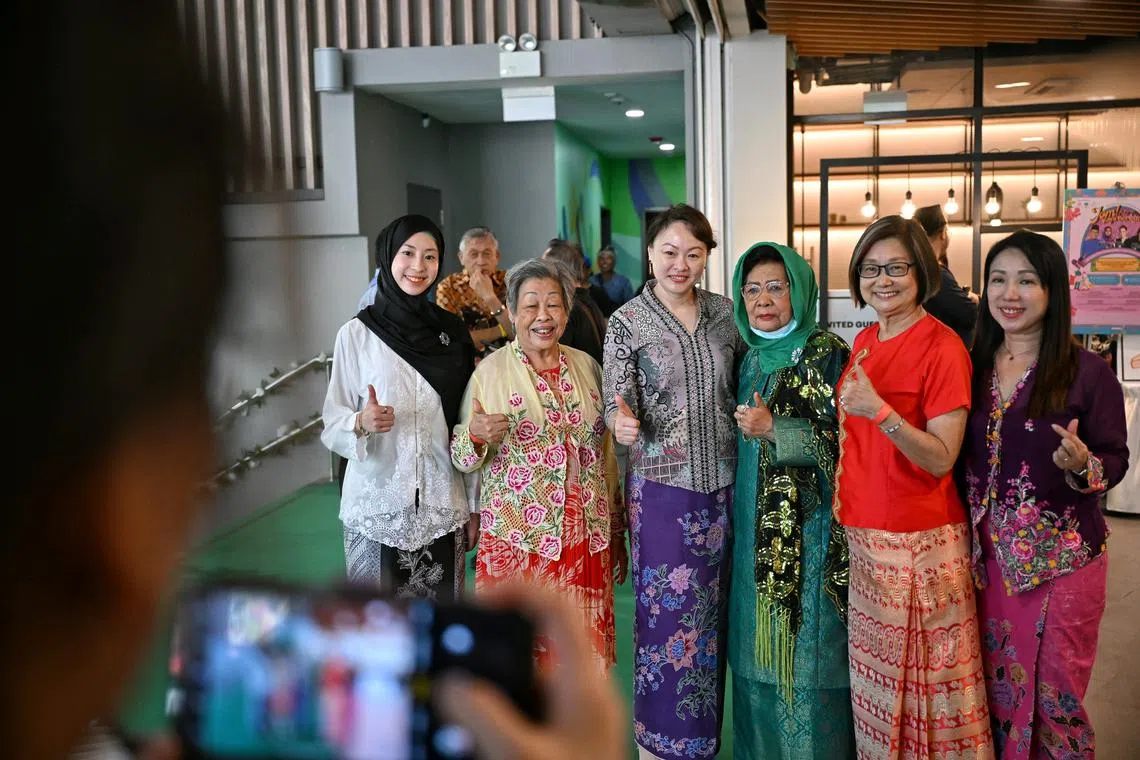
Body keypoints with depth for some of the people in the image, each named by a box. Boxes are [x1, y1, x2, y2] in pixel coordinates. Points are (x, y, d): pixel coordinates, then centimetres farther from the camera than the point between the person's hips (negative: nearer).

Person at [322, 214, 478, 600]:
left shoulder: (452, 330, 3)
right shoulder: (356, 333, -5)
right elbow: (333, 422, -2)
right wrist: (362, 422, -24)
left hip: (442, 506, 2)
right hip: (377, 505, -2)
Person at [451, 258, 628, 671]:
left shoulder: (587, 366, 7)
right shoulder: (491, 370, -4)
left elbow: (607, 455, 13)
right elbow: (463, 460, -1)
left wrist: (617, 534, 14)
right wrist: (475, 436, -24)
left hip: (586, 539, 3)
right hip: (516, 540, -3)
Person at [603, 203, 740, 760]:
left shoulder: (724, 312, 5)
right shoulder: (627, 321, -5)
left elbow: (743, 383, 14)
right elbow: (616, 402, -10)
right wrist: (622, 419, -30)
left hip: (723, 483, 4)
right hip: (662, 487, -3)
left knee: (711, 614, 13)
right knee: (667, 615, 2)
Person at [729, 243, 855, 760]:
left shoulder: (825, 353, -9)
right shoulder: (751, 358, 12)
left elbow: (846, 439, -16)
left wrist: (774, 430, -21)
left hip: (809, 534, -7)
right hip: (756, 530, 7)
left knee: (805, 656, 1)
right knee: (759, 654, 14)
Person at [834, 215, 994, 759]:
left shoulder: (942, 347, -14)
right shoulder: (865, 341, 8)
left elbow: (941, 459, -18)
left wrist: (879, 411, -30)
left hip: (919, 541, -7)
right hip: (862, 534, 7)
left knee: (925, 676, 6)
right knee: (876, 673, 18)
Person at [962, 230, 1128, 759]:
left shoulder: (1088, 372, -8)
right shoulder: (974, 367, 4)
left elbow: (1116, 463, -5)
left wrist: (1082, 465, -24)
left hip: (1062, 559, -3)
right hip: (989, 556, 4)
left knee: (1054, 696, 6)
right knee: (995, 689, 14)